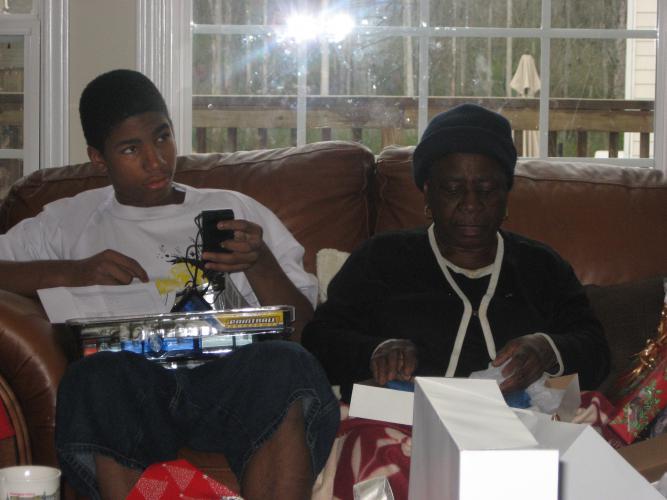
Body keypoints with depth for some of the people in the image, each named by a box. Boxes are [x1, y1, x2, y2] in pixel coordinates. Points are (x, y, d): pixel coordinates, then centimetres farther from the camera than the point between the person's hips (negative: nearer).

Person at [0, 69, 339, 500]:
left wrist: (260, 264, -1)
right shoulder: (71, 223, 25)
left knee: (286, 364, -34)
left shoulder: (234, 210, 26)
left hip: (225, 374, 1)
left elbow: (303, 326, 19)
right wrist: (70, 272, 0)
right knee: (98, 375, -37)